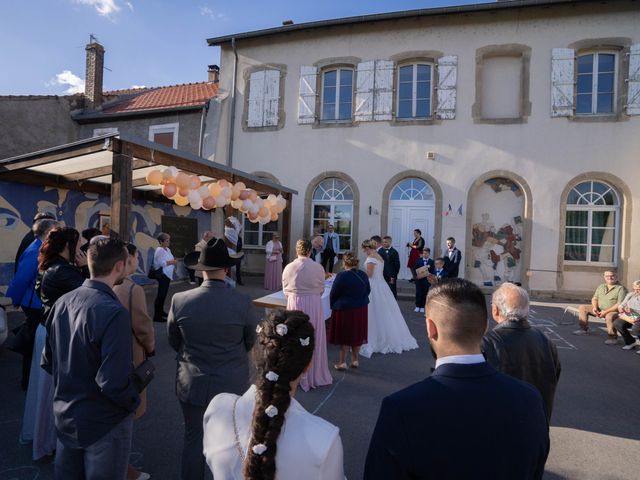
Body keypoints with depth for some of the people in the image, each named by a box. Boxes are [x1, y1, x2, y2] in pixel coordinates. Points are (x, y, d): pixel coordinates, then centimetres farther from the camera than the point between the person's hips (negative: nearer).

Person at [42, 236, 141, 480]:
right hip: (104, 424, -6)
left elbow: (48, 361, 5)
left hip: (64, 417, 7)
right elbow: (114, 382, -29)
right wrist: (133, 401, -10)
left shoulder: (62, 302, -5)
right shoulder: (114, 313, -28)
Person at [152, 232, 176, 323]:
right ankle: (157, 316, -8)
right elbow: (161, 263, -23)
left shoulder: (167, 249, 16)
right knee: (161, 294, -11)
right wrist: (172, 262, -20)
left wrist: (173, 261, 11)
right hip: (162, 274, -10)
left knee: (164, 293, 17)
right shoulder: (160, 250, -14)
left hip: (167, 274, 10)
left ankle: (161, 311, 29)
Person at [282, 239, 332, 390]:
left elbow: (286, 290, 2)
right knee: (315, 339, 13)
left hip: (295, 304, 0)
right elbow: (321, 290, 2)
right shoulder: (318, 267, -8)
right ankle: (315, 375, 25)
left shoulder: (289, 267, -8)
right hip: (315, 305, 0)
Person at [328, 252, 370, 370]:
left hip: (345, 309, -5)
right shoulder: (363, 275, -1)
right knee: (357, 334, 14)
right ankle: (355, 360, 25)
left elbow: (333, 294, -10)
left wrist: (333, 306, 7)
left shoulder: (341, 276, -18)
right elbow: (368, 291, 10)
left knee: (344, 335, 6)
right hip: (361, 309, 5)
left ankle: (342, 362, 13)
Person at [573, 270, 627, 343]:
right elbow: (594, 298, 15)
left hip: (612, 311, -7)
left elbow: (620, 304, -18)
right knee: (582, 307, 1)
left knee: (609, 316, -40)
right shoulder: (601, 286, 13)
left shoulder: (621, 288, -9)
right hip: (599, 309, 7)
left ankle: (613, 337, -24)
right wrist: (594, 307, -7)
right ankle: (584, 329, 5)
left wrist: (606, 312, -23)